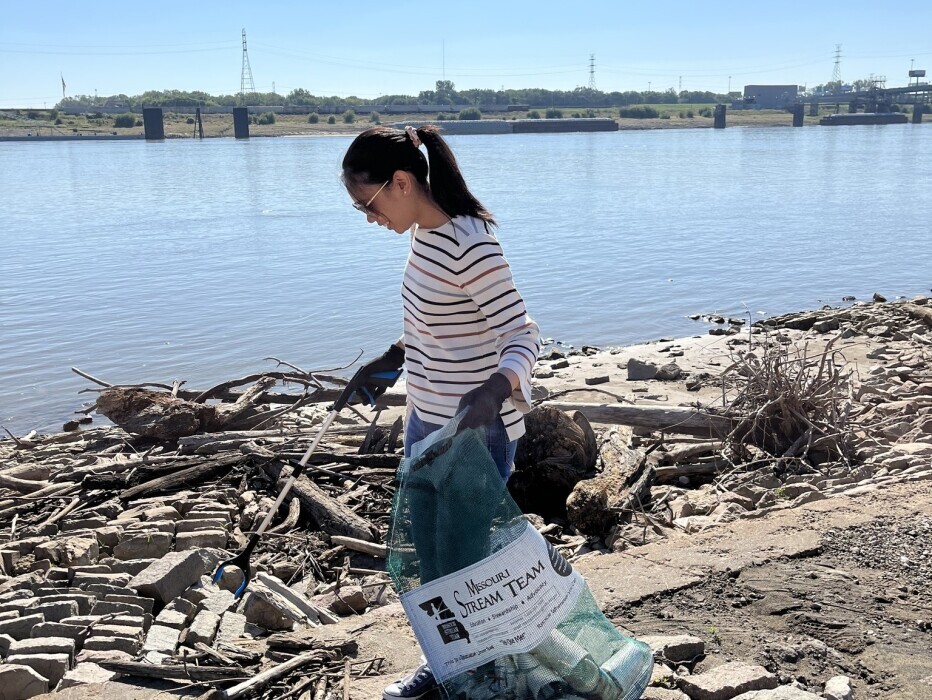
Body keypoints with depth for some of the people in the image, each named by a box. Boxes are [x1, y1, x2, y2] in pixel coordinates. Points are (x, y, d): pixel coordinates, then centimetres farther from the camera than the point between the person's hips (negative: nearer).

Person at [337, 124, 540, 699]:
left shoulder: (469, 247, -23)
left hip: (476, 430, -9)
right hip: (427, 420, 10)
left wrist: (495, 388, -40)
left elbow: (522, 334, -23)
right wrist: (390, 361, 20)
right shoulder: (425, 235, 5)